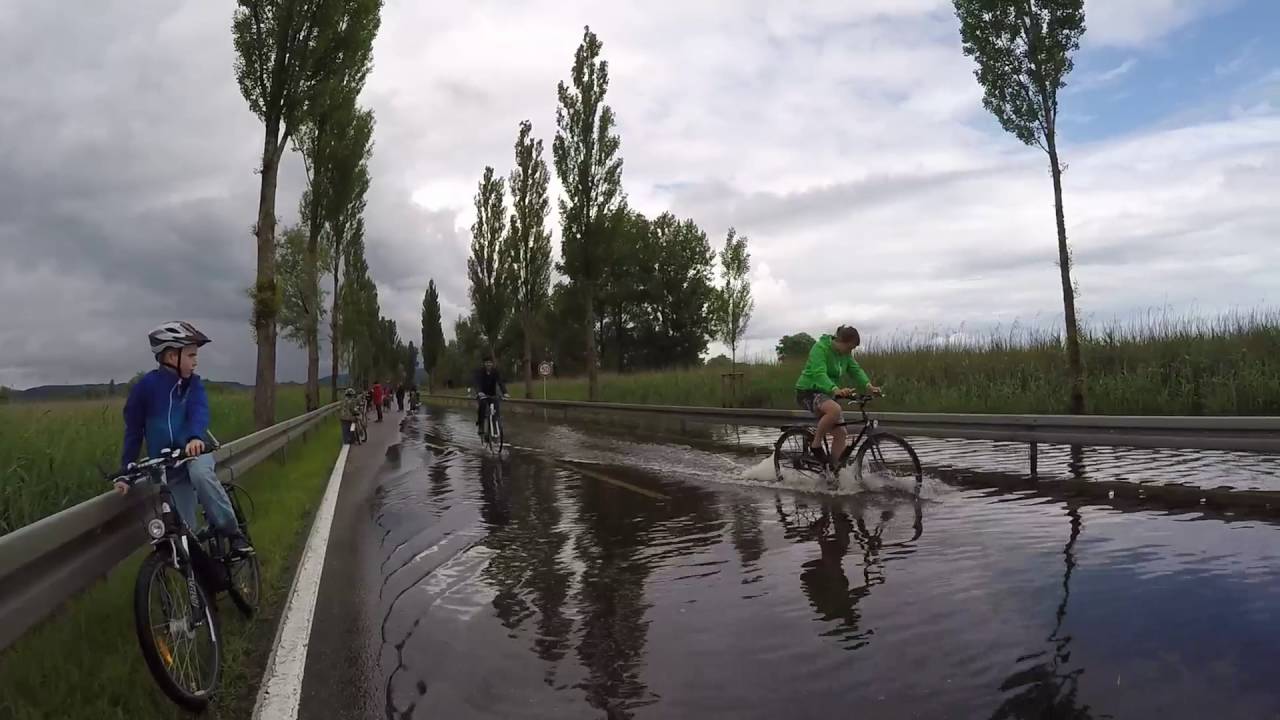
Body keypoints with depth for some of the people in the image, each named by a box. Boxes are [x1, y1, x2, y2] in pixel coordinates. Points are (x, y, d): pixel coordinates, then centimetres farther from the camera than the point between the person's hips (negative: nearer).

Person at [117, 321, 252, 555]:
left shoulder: (193, 383, -2)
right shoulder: (144, 387, -6)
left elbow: (199, 412, -20)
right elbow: (133, 431, 1)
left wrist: (195, 437, -41)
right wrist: (126, 471, -2)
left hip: (195, 451, 0)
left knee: (201, 474, -36)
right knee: (185, 532, -1)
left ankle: (232, 531, -22)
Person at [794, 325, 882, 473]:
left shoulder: (846, 353, 6)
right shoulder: (820, 348, -20)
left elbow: (856, 370, -2)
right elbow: (819, 373, -33)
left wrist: (868, 385, -23)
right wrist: (836, 390, -50)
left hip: (826, 394, 8)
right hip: (809, 391, -8)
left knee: (841, 434, -2)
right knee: (834, 409, -37)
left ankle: (833, 470, 8)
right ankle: (816, 445, -19)